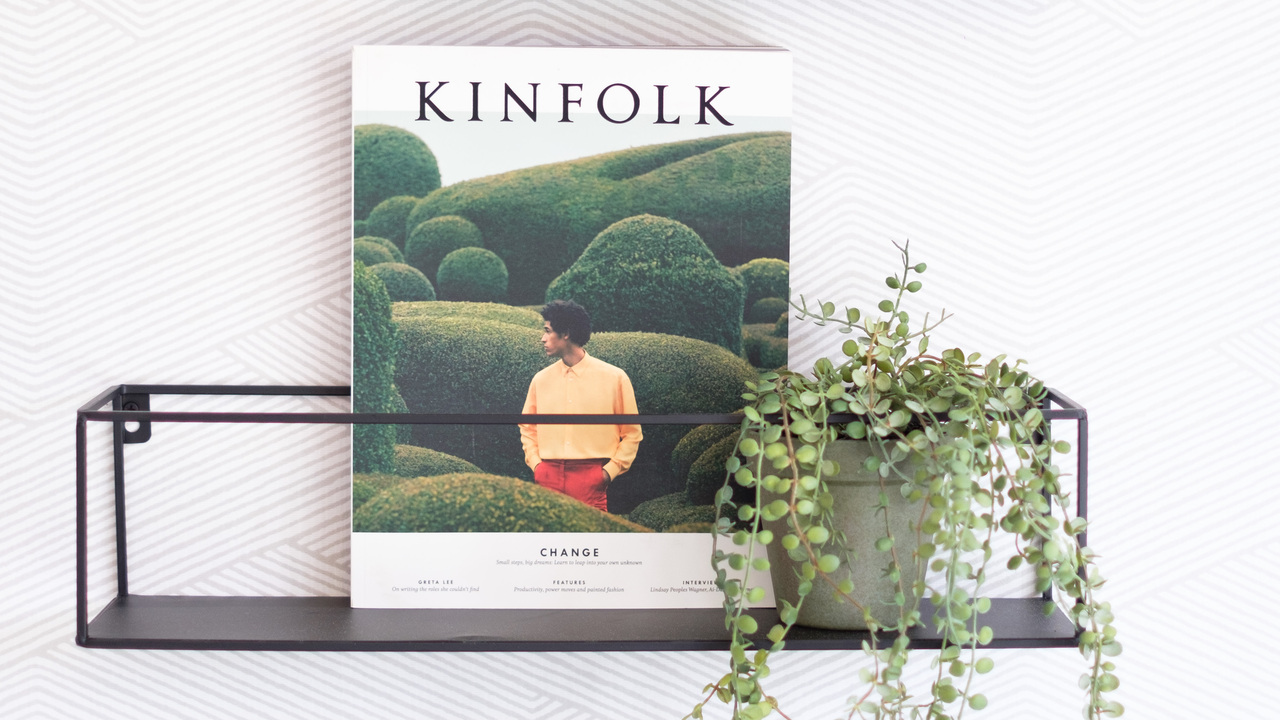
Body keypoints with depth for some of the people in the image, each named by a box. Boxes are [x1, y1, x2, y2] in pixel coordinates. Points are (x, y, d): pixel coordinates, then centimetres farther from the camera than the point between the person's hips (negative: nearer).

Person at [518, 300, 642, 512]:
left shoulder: (614, 377, 0)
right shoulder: (540, 379, 10)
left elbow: (632, 433, 4)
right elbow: (528, 429, 18)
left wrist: (610, 470, -5)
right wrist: (535, 463, 4)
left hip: (591, 478, -3)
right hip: (548, 477, 3)